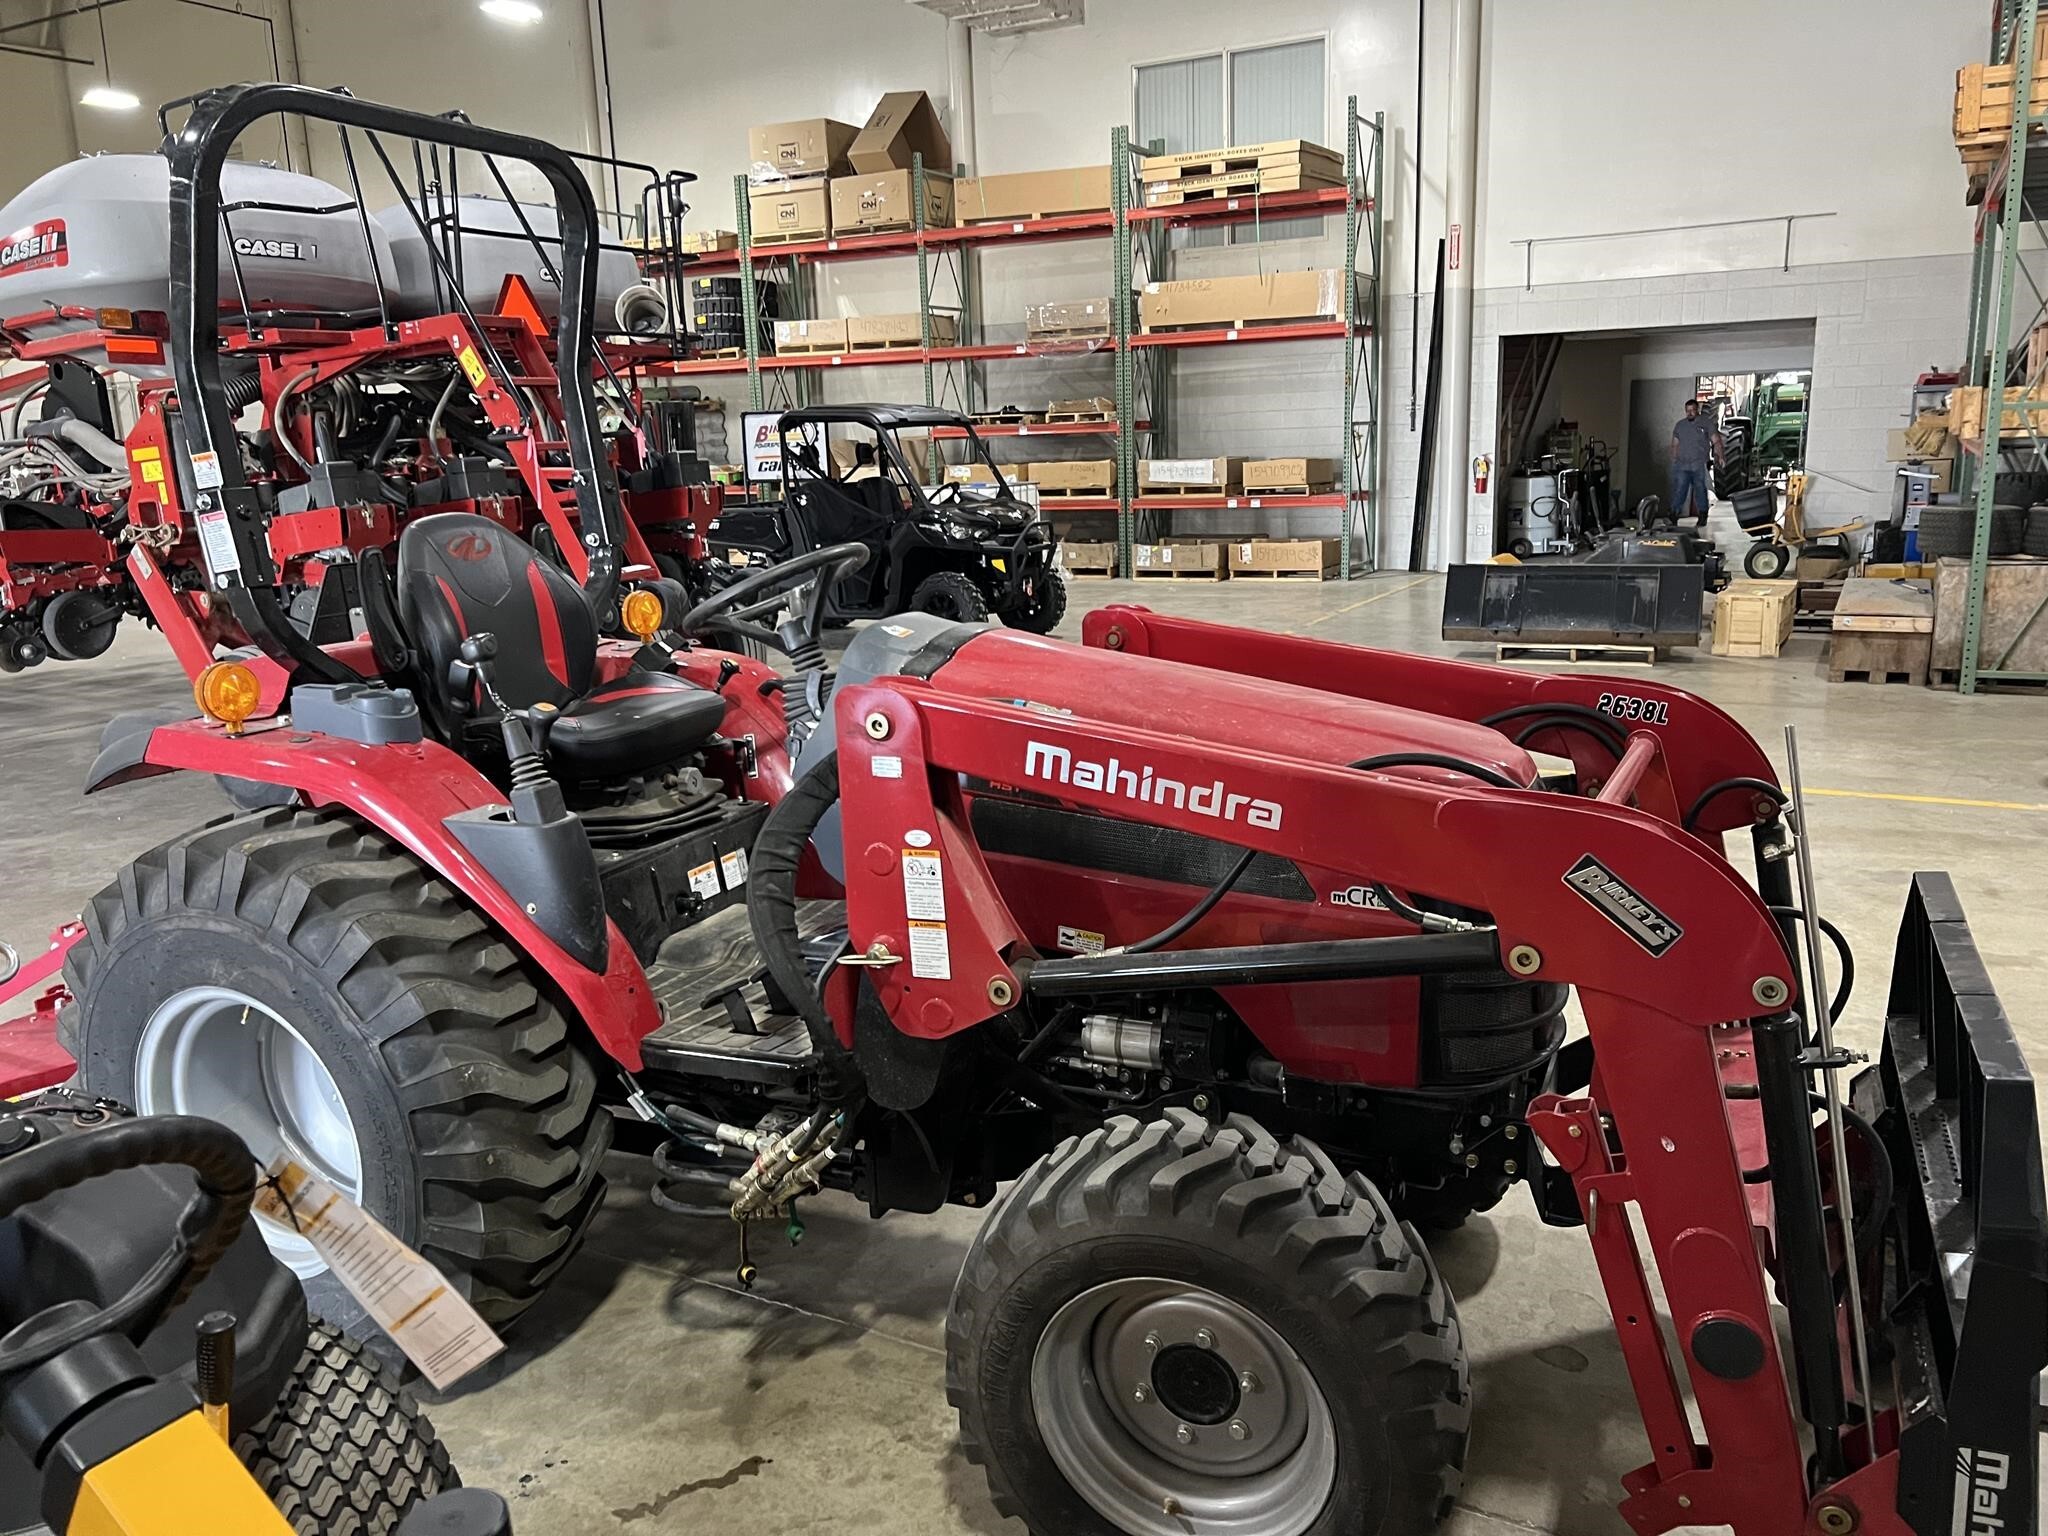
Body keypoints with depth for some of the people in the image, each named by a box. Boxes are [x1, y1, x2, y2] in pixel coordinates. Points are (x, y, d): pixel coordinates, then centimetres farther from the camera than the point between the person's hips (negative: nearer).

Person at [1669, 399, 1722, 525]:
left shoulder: (1706, 423, 3)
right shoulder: (1680, 425, 13)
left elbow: (1716, 441, 0)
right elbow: (1674, 445, 17)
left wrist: (1718, 456, -14)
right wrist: (1674, 461, 8)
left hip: (1700, 466, -2)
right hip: (1682, 465, 2)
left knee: (1701, 491, 4)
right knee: (1679, 491, -5)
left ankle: (1702, 517, 12)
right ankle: (1673, 517, -9)